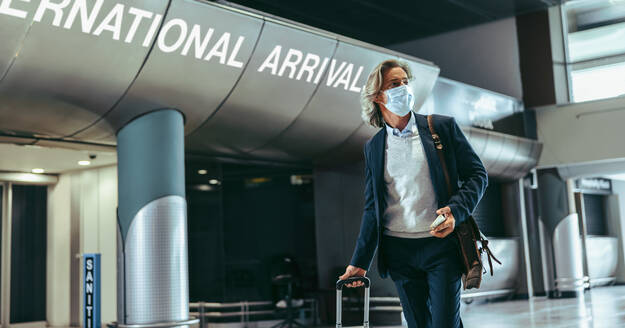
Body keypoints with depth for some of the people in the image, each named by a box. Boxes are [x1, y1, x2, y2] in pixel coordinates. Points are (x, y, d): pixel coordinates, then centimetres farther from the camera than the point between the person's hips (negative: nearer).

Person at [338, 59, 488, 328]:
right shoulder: (373, 147, 10)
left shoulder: (443, 127, 3)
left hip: (441, 245, -2)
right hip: (399, 251, 2)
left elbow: (477, 174, 3)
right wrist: (360, 262, 9)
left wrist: (455, 211, -15)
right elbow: (372, 207, 13)